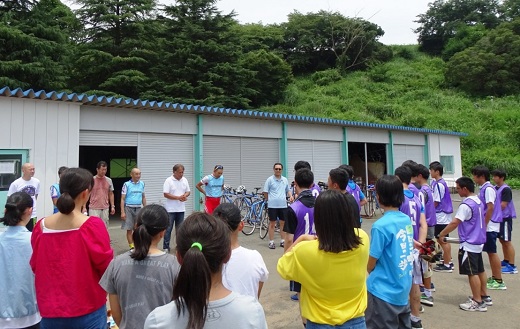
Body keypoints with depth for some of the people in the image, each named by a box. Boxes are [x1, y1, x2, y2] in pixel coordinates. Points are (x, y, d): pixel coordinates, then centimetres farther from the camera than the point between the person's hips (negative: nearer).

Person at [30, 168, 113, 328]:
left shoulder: (41, 226, -6)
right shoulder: (93, 225, -19)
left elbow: (35, 266, 8)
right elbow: (106, 265, -11)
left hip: (50, 311, 4)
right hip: (87, 311, -4)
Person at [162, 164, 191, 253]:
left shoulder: (184, 180, 7)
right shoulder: (168, 180, -9)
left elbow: (188, 191, 12)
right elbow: (165, 194, -15)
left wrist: (185, 195, -11)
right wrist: (178, 197, -21)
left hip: (181, 209, 5)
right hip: (170, 209, -5)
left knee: (180, 228, 13)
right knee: (168, 228, 0)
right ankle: (166, 247, 7)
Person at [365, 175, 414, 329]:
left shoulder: (381, 225, -22)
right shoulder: (407, 220, 0)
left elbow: (370, 265, -14)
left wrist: (371, 271, 8)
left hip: (383, 291, -7)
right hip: (403, 289, 7)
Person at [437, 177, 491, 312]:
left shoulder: (466, 205, -22)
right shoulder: (479, 201, 7)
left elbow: (454, 223, -26)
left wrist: (441, 234, -18)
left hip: (469, 244, -9)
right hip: (479, 241, 9)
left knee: (472, 273, -1)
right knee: (480, 270, 19)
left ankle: (478, 302, 7)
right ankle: (484, 296, 31)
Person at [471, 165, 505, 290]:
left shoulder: (488, 189, -16)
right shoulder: (483, 188, 12)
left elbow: (491, 208, -21)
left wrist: (484, 225, -18)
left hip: (489, 227, -9)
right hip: (487, 226, 9)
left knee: (492, 252, -2)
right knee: (490, 252, 14)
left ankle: (499, 281, 6)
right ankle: (494, 278, 23)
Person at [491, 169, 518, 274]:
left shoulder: (506, 189, -15)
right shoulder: (495, 188, 9)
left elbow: (503, 205, -19)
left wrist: (494, 209, -9)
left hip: (505, 218, -8)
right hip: (498, 218, 8)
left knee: (507, 242, -5)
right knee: (502, 240, 17)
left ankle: (512, 266, -1)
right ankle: (506, 261, 30)